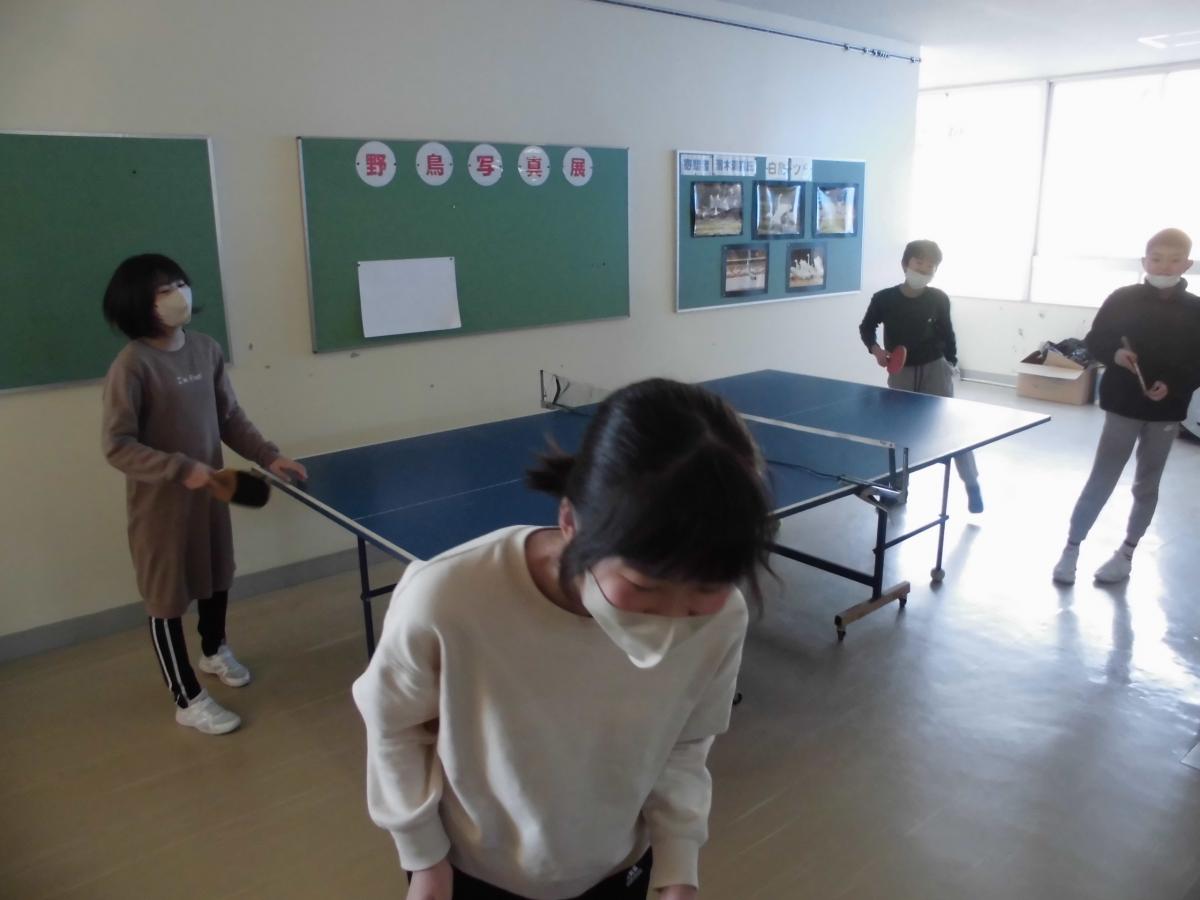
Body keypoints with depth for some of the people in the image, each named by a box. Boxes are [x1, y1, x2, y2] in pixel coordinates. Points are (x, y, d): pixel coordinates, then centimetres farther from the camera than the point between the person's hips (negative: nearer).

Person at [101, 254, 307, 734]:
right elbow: (117, 446, -19)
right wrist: (181, 468, -27)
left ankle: (214, 651, 51)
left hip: (210, 489, 7)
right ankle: (188, 700, 22)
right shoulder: (132, 365, -20)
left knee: (217, 574, 24)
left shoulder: (206, 349, -2)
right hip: (160, 502, -6)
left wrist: (268, 456, -1)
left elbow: (230, 416, 8)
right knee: (168, 596, 7)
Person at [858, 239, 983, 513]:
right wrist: (876, 349, -11)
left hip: (935, 368, 0)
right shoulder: (884, 299, -9)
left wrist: (950, 364, 5)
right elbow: (866, 327, 6)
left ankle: (972, 485, 9)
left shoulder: (939, 300, -5)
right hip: (901, 371, 0)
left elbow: (947, 334, 7)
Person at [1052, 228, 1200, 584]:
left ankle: (1127, 552, 26)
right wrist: (1114, 354, -19)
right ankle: (1071, 548, 9)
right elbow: (1093, 342, 0)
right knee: (1100, 481, -1)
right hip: (1123, 406, -2)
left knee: (1147, 485, 12)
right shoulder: (1122, 299, -5)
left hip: (1166, 411, 2)